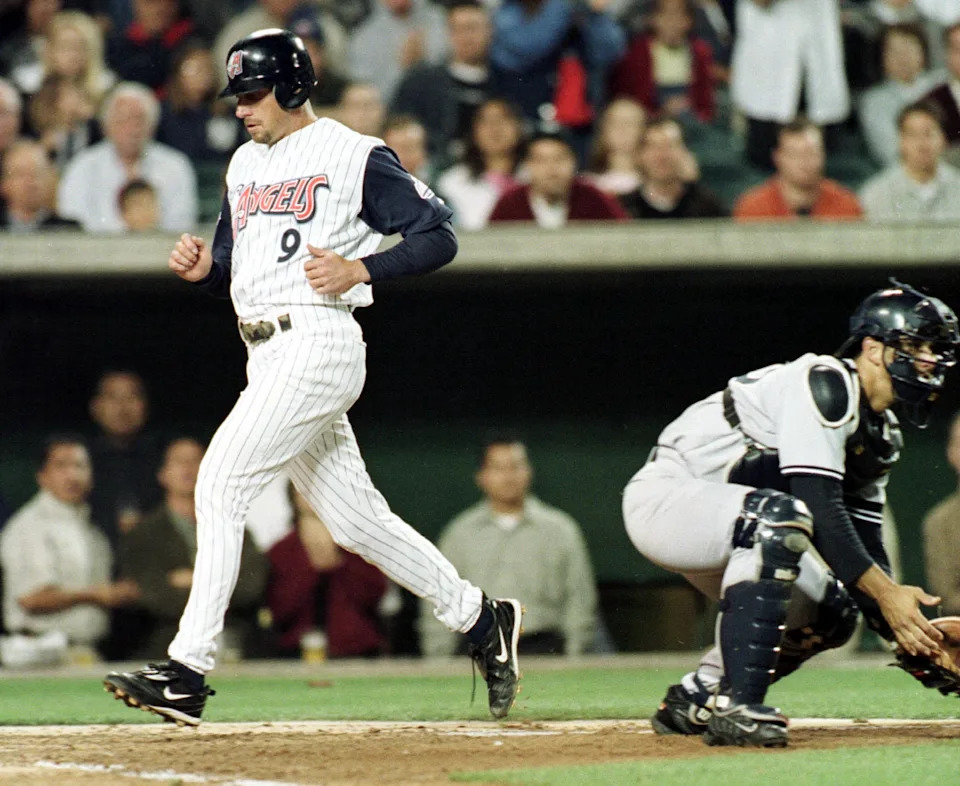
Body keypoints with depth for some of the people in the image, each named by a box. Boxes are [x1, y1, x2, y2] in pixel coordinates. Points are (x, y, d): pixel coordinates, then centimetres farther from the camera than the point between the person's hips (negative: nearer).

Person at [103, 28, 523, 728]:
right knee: (354, 519, 10)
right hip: (268, 354, 9)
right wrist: (204, 268, 2)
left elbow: (439, 238, -5)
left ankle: (187, 671, -19)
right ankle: (480, 619, 25)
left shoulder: (357, 156, -4)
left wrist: (362, 269, -17)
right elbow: (232, 271, 24)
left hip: (319, 345, -9)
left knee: (221, 482, -17)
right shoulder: (245, 165, 20)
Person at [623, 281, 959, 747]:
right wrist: (885, 593, -34)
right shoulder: (824, 383, -21)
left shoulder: (881, 437, 9)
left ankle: (693, 701, 19)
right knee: (781, 516, -35)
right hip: (663, 496, -10)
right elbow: (818, 504, -30)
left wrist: (905, 631, -6)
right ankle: (735, 705, -38)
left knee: (829, 613, 6)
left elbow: (863, 543, 8)